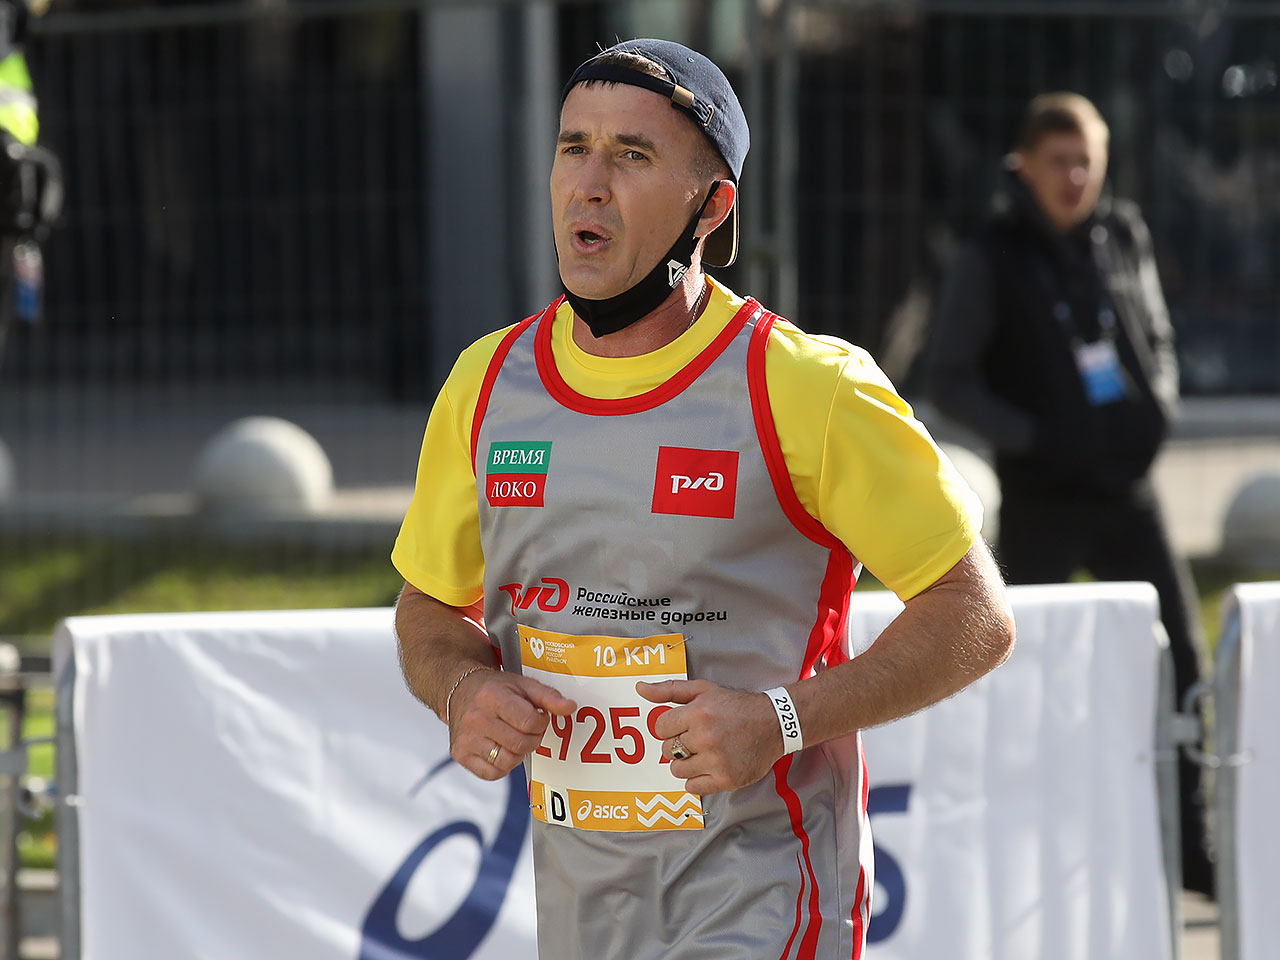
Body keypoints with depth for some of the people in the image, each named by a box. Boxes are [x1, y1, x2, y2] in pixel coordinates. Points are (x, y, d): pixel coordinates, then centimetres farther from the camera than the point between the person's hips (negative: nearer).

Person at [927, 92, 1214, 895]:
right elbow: (952, 382, -3)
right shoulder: (991, 260, -5)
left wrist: (1158, 410, 0)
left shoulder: (1125, 237, 7)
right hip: (1042, 497, -4)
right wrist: (1032, 438, -13)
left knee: (1181, 660, 2)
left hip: (1128, 484, 4)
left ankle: (1191, 847, 10)